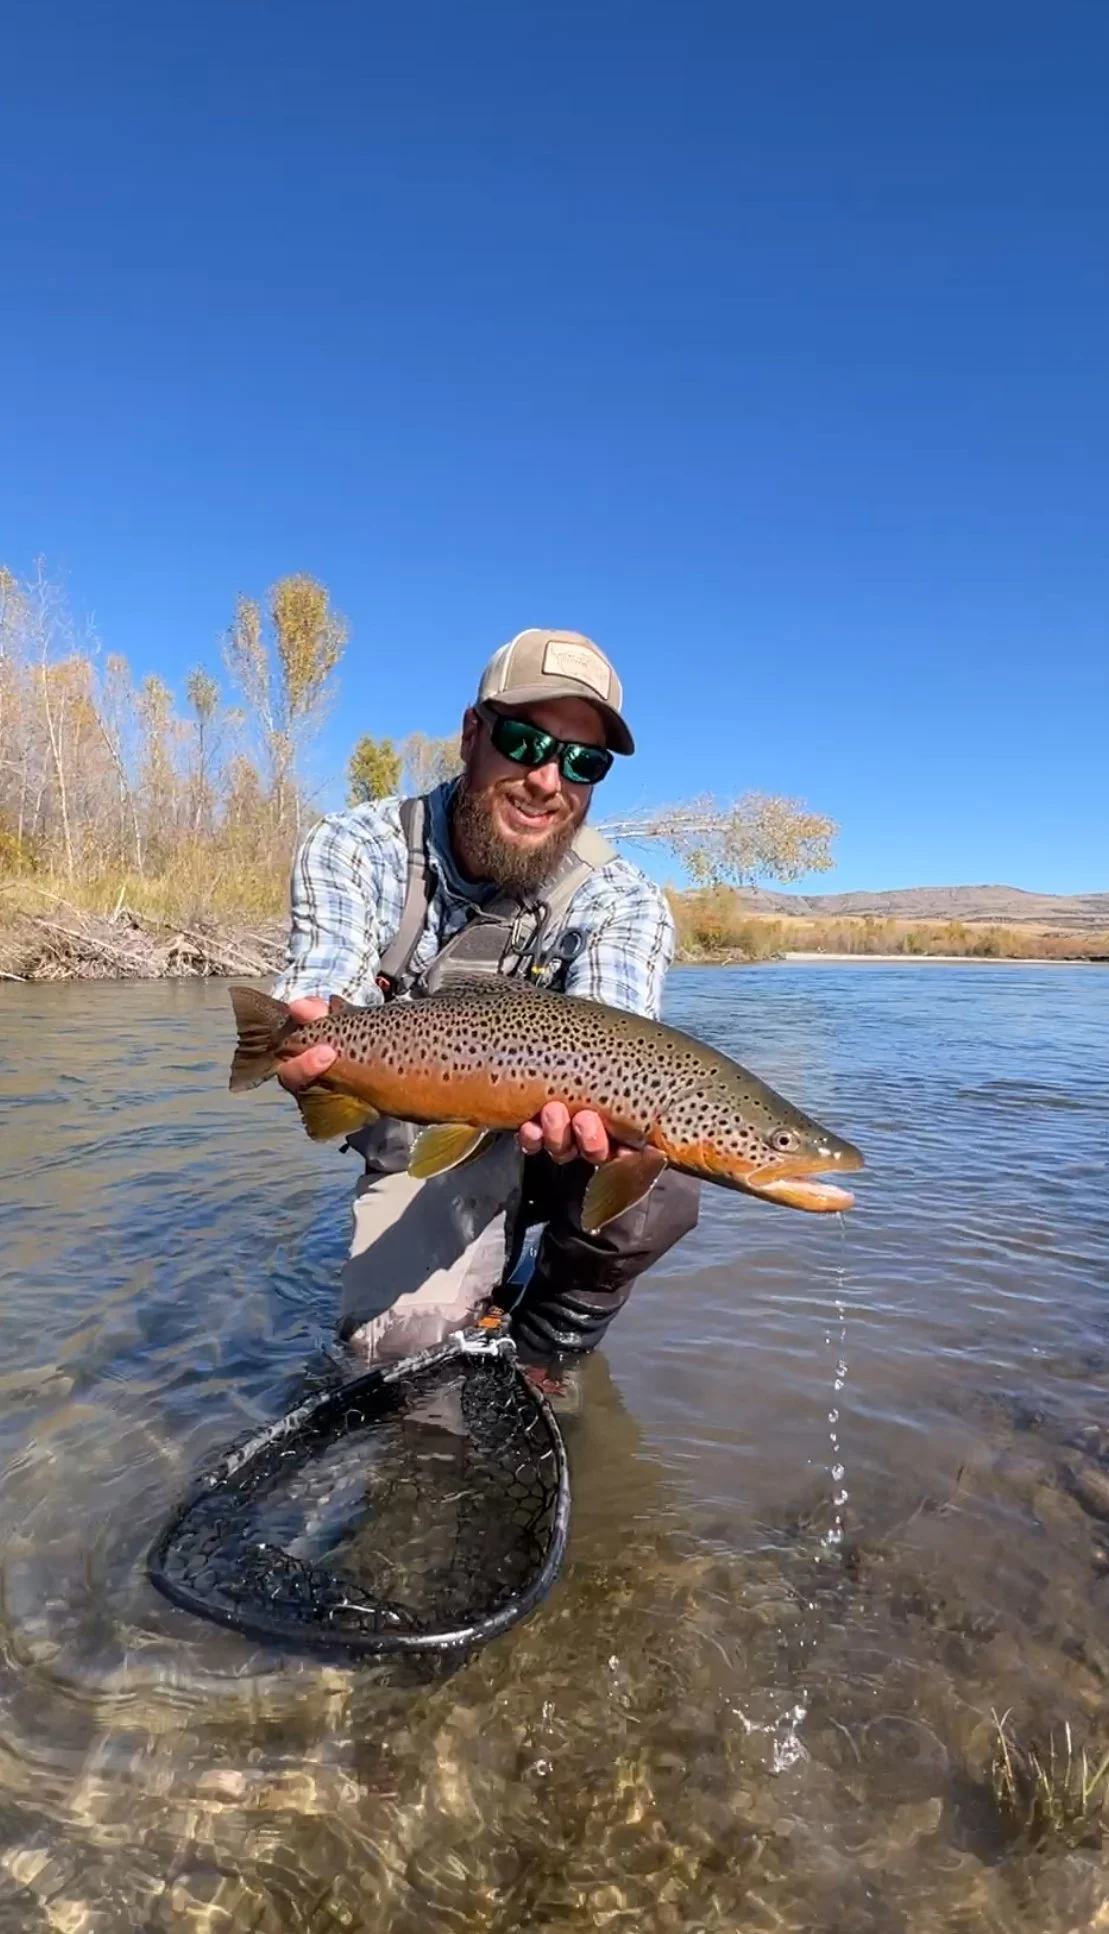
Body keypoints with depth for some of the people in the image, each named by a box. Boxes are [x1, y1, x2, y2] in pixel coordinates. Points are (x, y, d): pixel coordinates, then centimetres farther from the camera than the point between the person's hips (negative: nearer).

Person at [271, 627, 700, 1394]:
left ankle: (541, 1352, 2)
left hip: (547, 1145, 1)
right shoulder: (356, 850, -14)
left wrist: (583, 1108, -53)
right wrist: (310, 1047, -49)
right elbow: (325, 1031, -24)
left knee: (657, 1189, -30)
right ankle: (478, 1318, 15)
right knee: (399, 1337, -24)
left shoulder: (624, 902, -15)